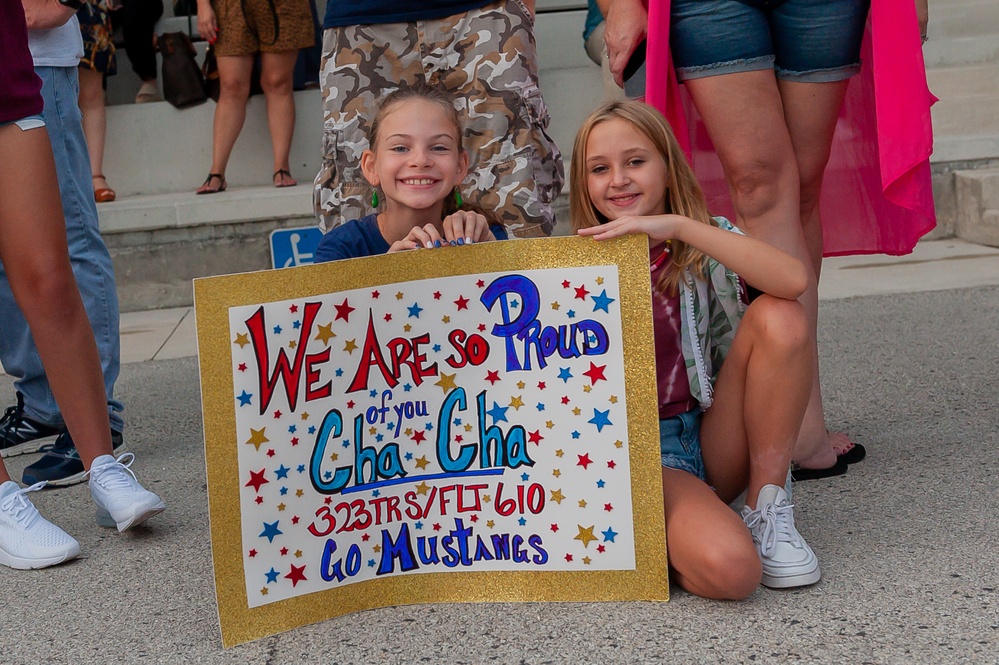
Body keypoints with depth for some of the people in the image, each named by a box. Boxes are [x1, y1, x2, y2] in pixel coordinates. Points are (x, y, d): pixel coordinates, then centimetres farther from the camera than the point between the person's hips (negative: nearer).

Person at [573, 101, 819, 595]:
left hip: (715, 440, 4)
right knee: (728, 570, -33)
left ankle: (768, 511, -10)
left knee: (779, 318, -21)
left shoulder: (704, 243, 0)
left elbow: (794, 280, -23)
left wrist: (678, 226, -27)